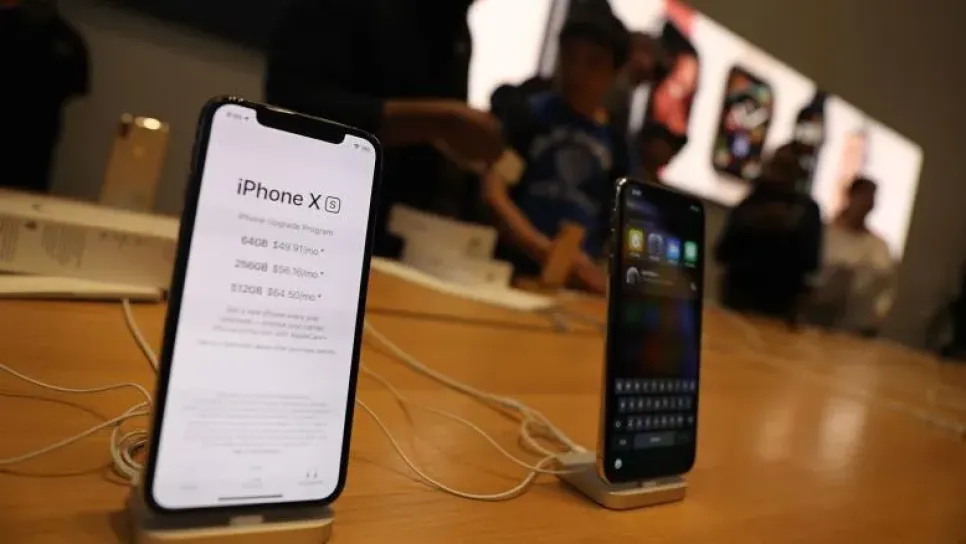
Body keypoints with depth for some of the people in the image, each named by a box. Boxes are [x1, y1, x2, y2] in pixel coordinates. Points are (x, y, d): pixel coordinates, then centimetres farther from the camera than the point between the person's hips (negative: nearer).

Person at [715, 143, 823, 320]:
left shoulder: (806, 209, 5)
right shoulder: (748, 205, 8)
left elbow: (810, 263, -4)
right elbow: (722, 253, -1)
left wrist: (790, 231, -14)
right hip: (739, 295, 1)